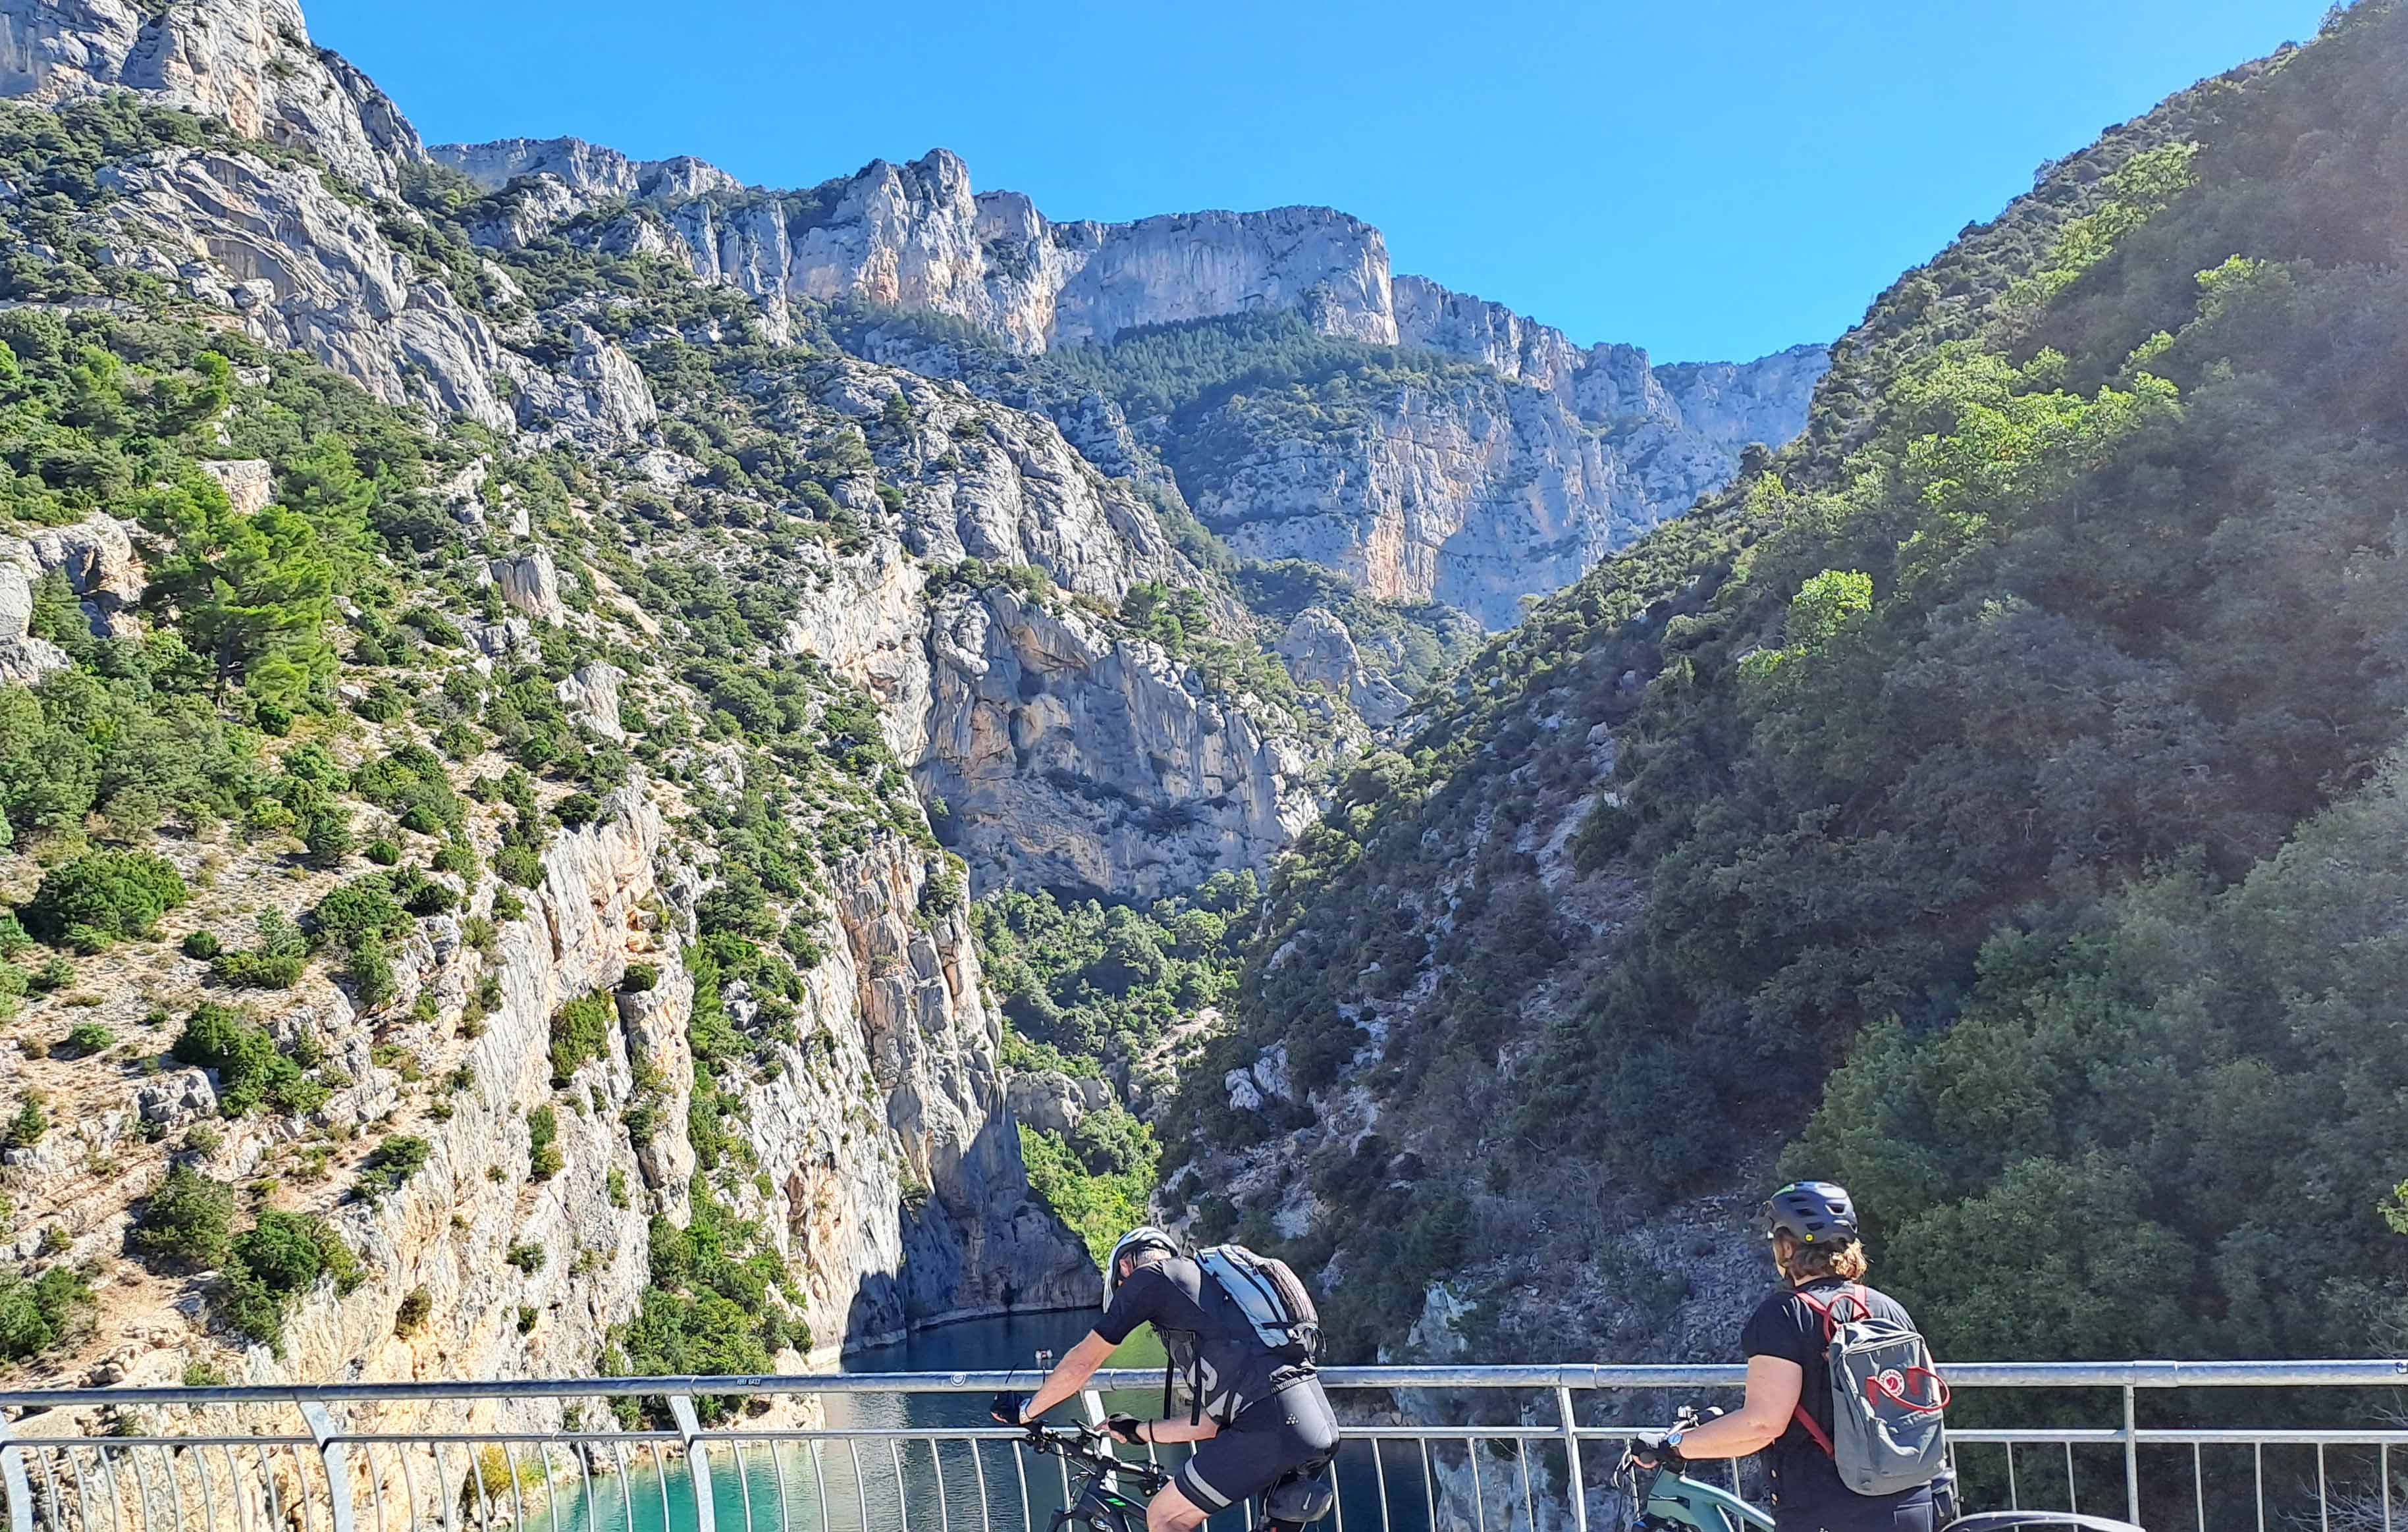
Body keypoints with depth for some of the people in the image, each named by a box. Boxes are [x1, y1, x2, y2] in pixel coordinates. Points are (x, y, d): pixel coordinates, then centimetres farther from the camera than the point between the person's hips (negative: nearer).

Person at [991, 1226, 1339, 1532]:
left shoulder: (1149, 1277, 9)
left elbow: (1082, 1364, 11)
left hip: (1270, 1425, -8)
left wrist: (1024, 1412, 26)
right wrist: (1140, 1431, 45)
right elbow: (1210, 1423, 33)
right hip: (1323, 1422, 8)